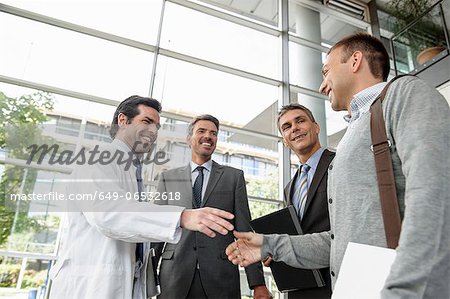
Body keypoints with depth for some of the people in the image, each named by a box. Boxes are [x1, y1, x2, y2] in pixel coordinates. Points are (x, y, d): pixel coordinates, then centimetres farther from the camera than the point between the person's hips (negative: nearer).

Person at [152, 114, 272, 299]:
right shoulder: (168, 178, 8)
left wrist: (257, 283, -3)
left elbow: (244, 230, 1)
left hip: (221, 278, 0)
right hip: (174, 277, 1)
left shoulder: (234, 177, 6)